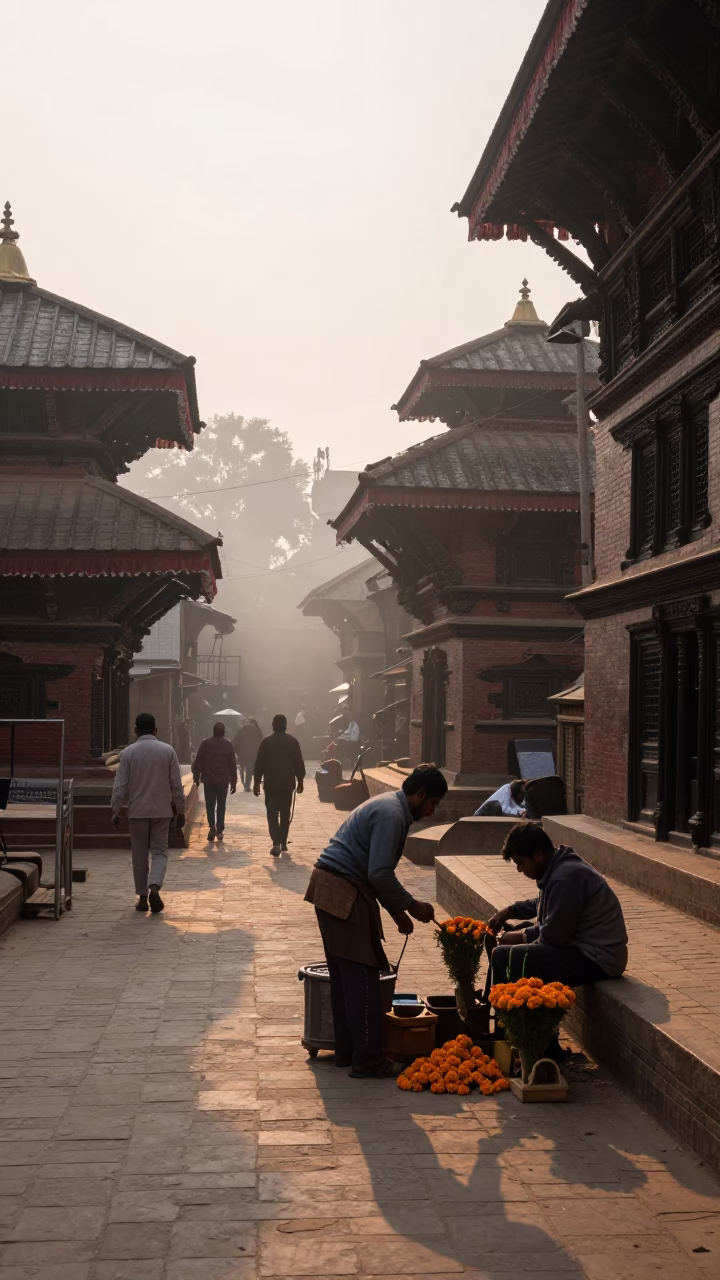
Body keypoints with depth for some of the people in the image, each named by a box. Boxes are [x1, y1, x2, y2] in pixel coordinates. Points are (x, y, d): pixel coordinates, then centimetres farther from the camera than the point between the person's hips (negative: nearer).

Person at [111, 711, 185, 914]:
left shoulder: (129, 752, -4)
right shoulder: (167, 751, -2)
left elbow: (120, 785, -4)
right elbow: (176, 785, 0)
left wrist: (115, 811, 4)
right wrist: (180, 811, 8)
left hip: (137, 811, 0)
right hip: (161, 810, 0)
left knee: (140, 855, 10)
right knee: (159, 852, 7)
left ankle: (142, 897, 13)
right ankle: (154, 887, -16)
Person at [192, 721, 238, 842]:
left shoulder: (205, 743, -1)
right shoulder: (228, 745, 0)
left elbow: (198, 762, -1)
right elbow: (233, 765, 1)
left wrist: (196, 778, 8)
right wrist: (233, 782, 7)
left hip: (208, 779, 0)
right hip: (223, 780, 0)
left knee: (210, 805, 4)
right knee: (221, 805, 10)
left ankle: (212, 826, -15)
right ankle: (219, 830, 8)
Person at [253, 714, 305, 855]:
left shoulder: (266, 741, -3)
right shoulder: (293, 741, 0)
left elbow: (259, 764, -2)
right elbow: (299, 763, 0)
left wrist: (257, 783, 4)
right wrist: (300, 781, 9)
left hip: (271, 783, -1)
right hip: (287, 783, 1)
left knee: (272, 814, 0)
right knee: (285, 814, 14)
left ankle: (276, 843, -14)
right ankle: (283, 842, 19)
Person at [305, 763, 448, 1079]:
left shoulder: (387, 806, 18)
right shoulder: (392, 815, -15)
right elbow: (379, 874, -22)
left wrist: (397, 911, 19)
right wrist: (411, 905, -10)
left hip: (328, 888, 11)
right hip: (344, 895, -11)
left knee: (343, 976, 16)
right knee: (363, 978, -5)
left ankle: (347, 1051, 23)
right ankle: (368, 1061, -1)